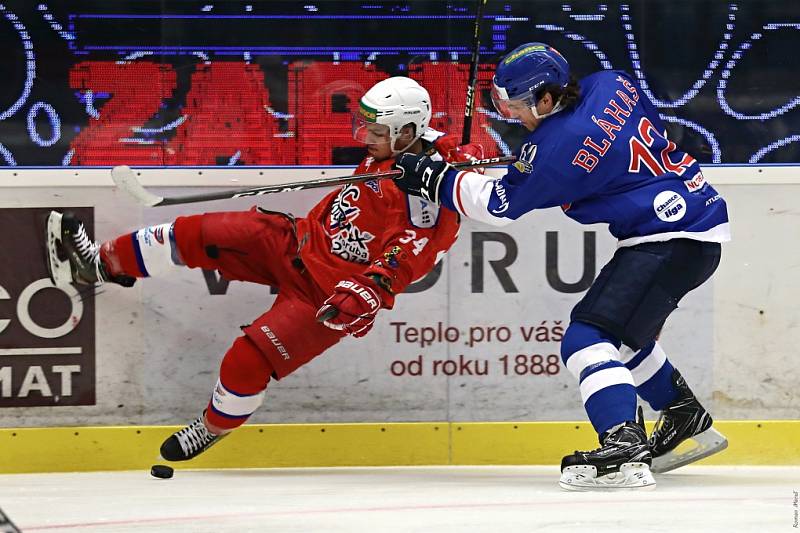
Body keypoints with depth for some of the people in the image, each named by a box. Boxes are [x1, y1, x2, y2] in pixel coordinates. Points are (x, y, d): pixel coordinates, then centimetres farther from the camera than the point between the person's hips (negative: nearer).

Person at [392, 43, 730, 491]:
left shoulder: (558, 148, -18)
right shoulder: (610, 84, 4)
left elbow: (500, 205, -5)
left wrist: (433, 179, 4)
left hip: (670, 241, -10)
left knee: (589, 338, -16)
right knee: (624, 329, 27)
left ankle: (624, 450, -29)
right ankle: (689, 421, 38)